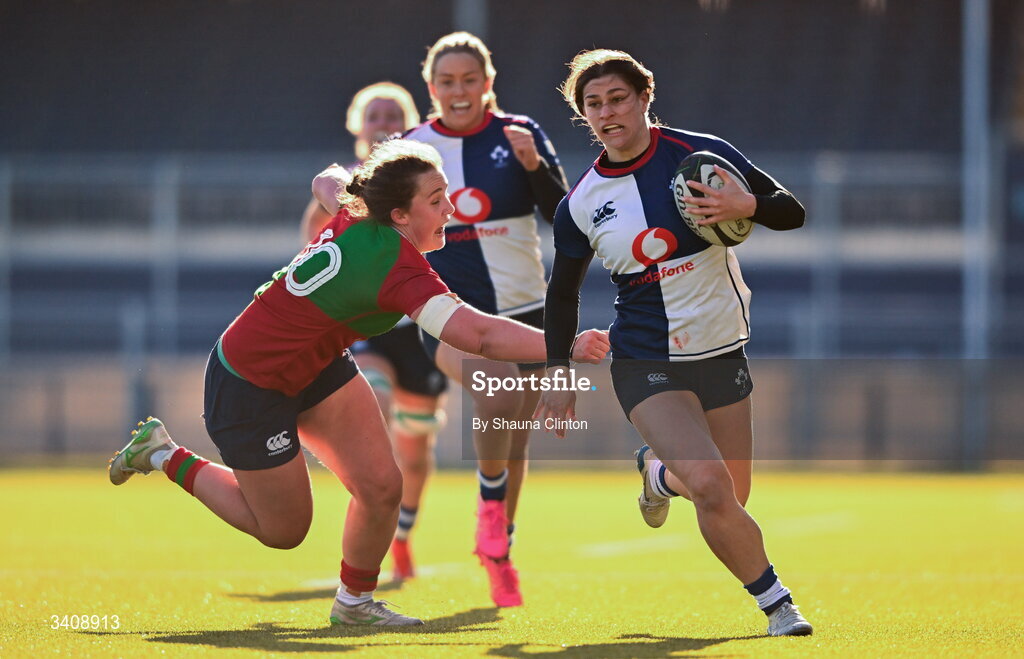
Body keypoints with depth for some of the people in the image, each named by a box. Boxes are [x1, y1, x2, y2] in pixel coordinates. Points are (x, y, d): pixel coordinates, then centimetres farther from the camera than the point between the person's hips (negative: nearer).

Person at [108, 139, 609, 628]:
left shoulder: (353, 216, -12)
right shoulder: (398, 265, -36)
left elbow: (328, 182, 13)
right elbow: (480, 336, -44)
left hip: (316, 365, 9)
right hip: (250, 385, -9)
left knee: (381, 488, -1)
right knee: (282, 531, 9)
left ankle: (354, 601, 19)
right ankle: (164, 456, 23)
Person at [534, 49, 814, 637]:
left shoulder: (701, 154, -7)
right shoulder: (581, 205, -4)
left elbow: (791, 212, -4)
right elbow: (563, 291, 9)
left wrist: (747, 204, -25)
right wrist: (559, 373, 3)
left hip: (722, 355, 2)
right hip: (646, 363, -2)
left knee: (731, 499, 8)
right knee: (711, 489, -23)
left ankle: (658, 470, 41)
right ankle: (776, 602, -4)